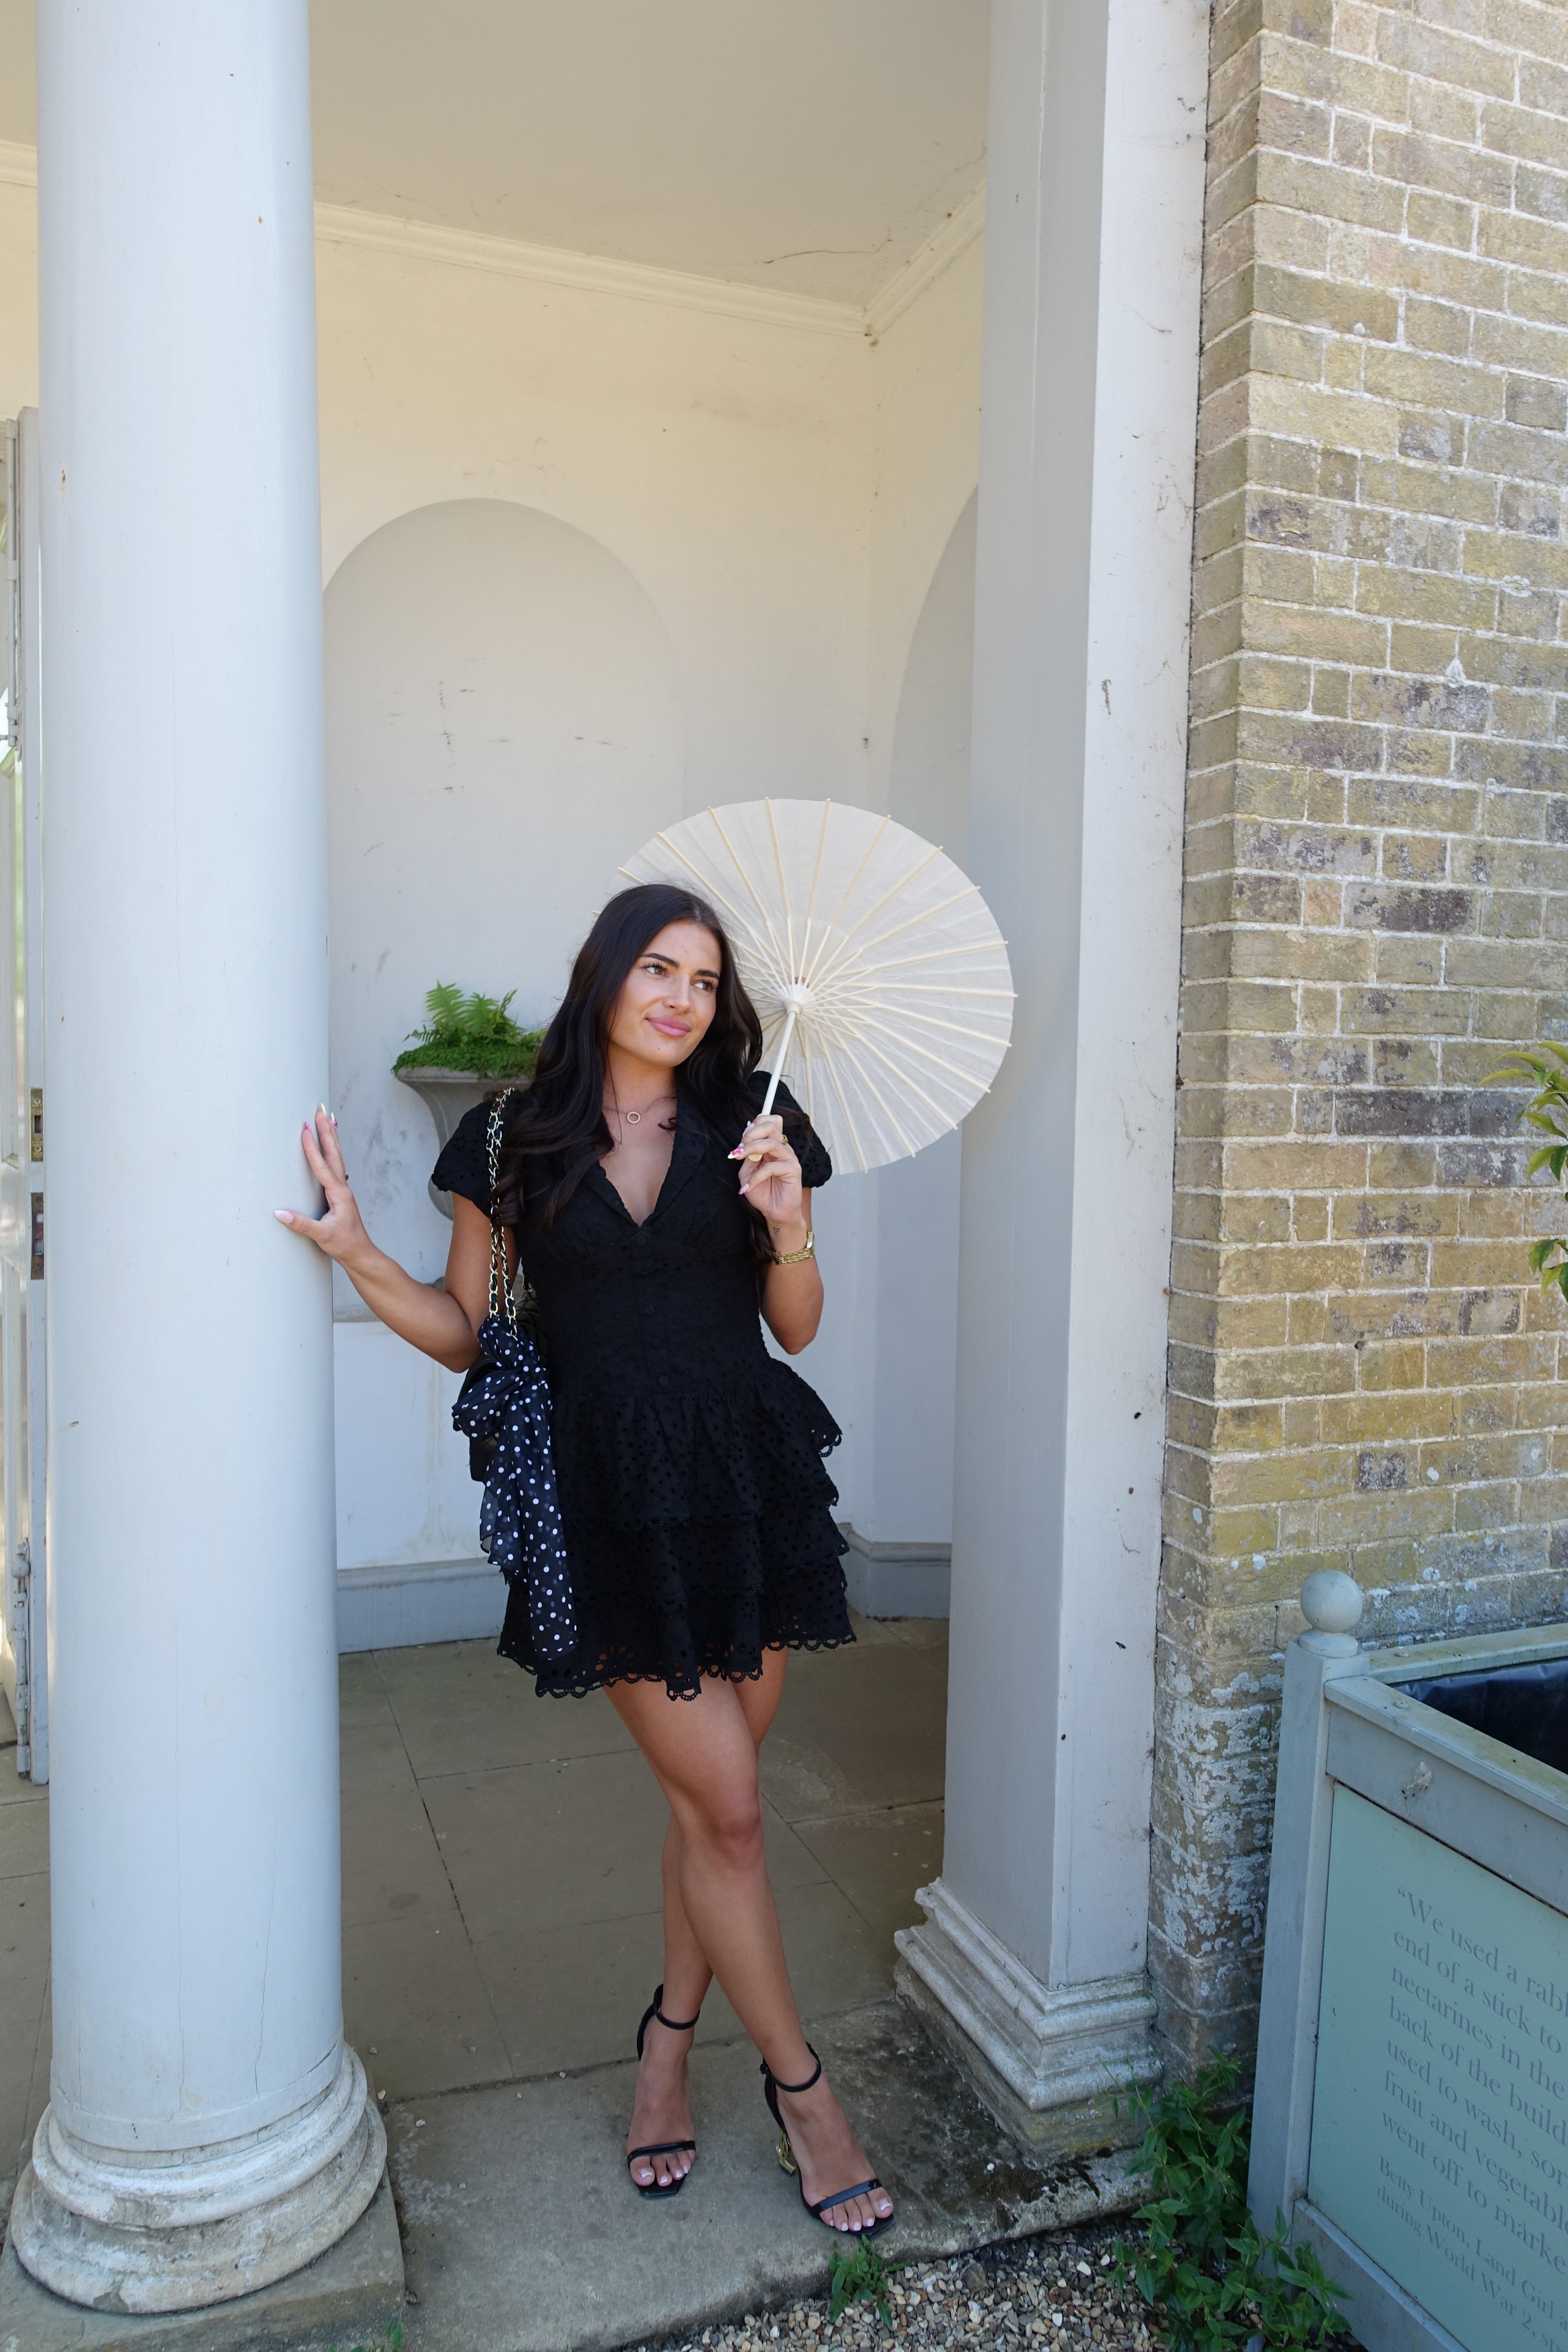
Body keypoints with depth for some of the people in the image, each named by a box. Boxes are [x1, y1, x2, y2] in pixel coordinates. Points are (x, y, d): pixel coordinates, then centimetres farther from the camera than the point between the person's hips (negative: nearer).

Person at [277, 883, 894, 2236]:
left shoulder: (747, 1124, 4)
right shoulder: (514, 1142, 1)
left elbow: (797, 1328, 7)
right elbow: (470, 1335, 6)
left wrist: (787, 1224, -11)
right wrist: (358, 1254, -7)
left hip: (746, 1481, 2)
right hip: (608, 1501, -2)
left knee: (713, 1796, 11)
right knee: (727, 1806, 1)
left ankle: (669, 2044, 37)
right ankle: (801, 2087, 24)